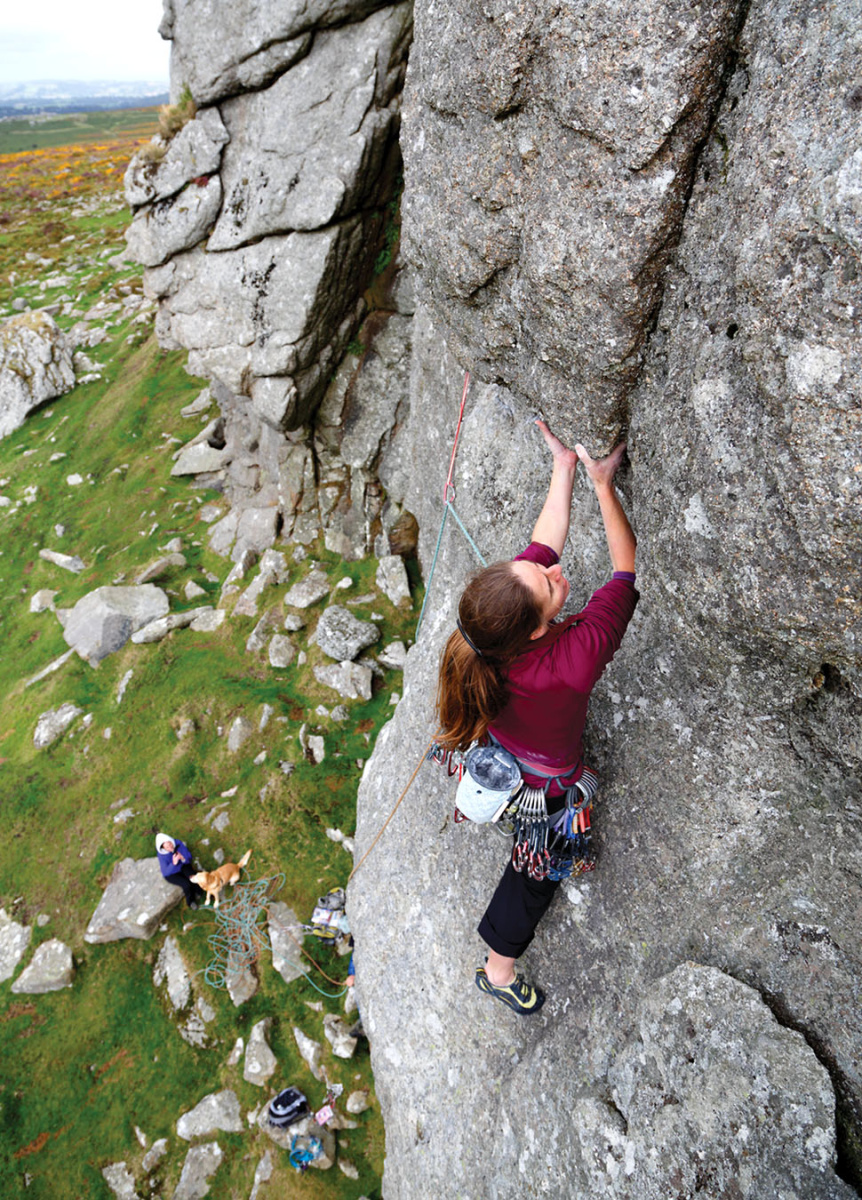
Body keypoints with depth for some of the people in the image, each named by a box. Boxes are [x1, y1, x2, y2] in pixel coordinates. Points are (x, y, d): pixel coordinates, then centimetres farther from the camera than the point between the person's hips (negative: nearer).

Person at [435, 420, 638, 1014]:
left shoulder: (495, 608, -33)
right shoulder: (576, 660, -46)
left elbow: (544, 542, -16)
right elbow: (627, 566, -33)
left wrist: (564, 468, -11)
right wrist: (603, 483, -27)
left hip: (492, 759, 5)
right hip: (544, 790, -4)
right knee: (539, 866, 24)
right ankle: (499, 969, 50)